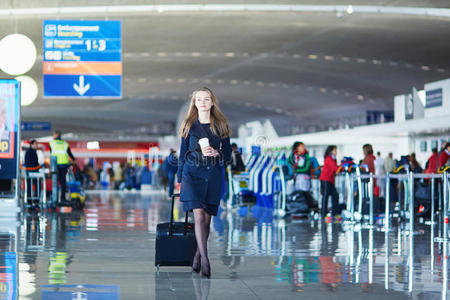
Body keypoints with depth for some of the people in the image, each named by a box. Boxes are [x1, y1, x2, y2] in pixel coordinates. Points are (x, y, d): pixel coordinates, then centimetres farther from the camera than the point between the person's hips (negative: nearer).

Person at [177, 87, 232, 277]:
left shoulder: (221, 126, 10)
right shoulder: (189, 125, 8)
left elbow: (228, 154, 12)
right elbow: (183, 154, 11)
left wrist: (216, 153, -9)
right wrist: (180, 179, 9)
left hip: (213, 176, 2)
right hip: (192, 174, -2)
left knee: (207, 219, 3)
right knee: (199, 215, -15)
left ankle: (198, 256, 18)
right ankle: (205, 260, -19)